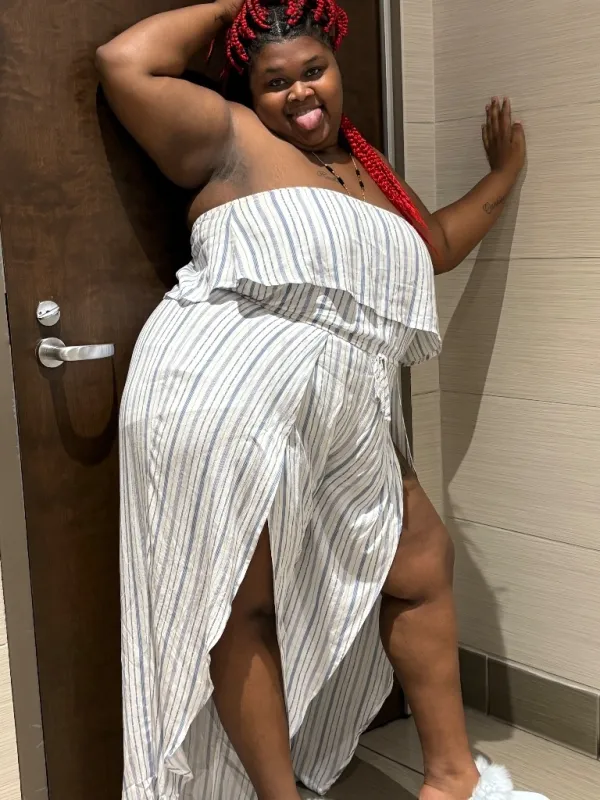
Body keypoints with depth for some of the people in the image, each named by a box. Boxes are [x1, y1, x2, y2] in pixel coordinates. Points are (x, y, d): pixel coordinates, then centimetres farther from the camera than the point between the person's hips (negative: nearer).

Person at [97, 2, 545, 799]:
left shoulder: (371, 173, 25)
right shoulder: (231, 138, 6)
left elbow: (437, 244, 41)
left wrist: (503, 175, 41)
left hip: (343, 423, 8)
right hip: (224, 399, -7)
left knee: (423, 563, 12)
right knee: (243, 606, -3)